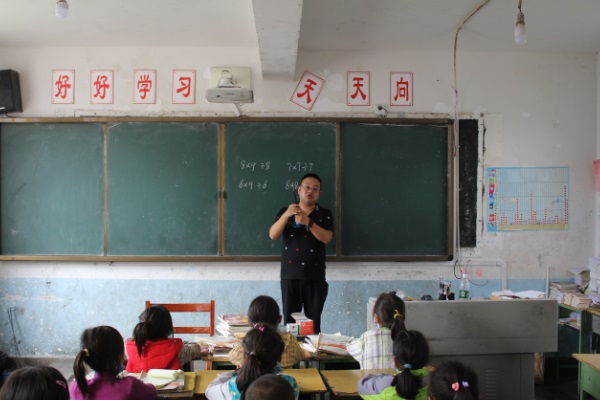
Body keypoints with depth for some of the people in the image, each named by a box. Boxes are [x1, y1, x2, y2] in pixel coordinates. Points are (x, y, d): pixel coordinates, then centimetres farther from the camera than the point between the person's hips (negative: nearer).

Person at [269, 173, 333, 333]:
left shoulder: (325, 214, 8)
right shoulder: (285, 211, 9)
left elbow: (327, 238, -8)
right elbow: (273, 235, -4)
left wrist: (308, 222, -22)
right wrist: (287, 215, -18)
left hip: (315, 276, 0)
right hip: (290, 275, 0)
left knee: (314, 323, 0)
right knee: (289, 321, 0)